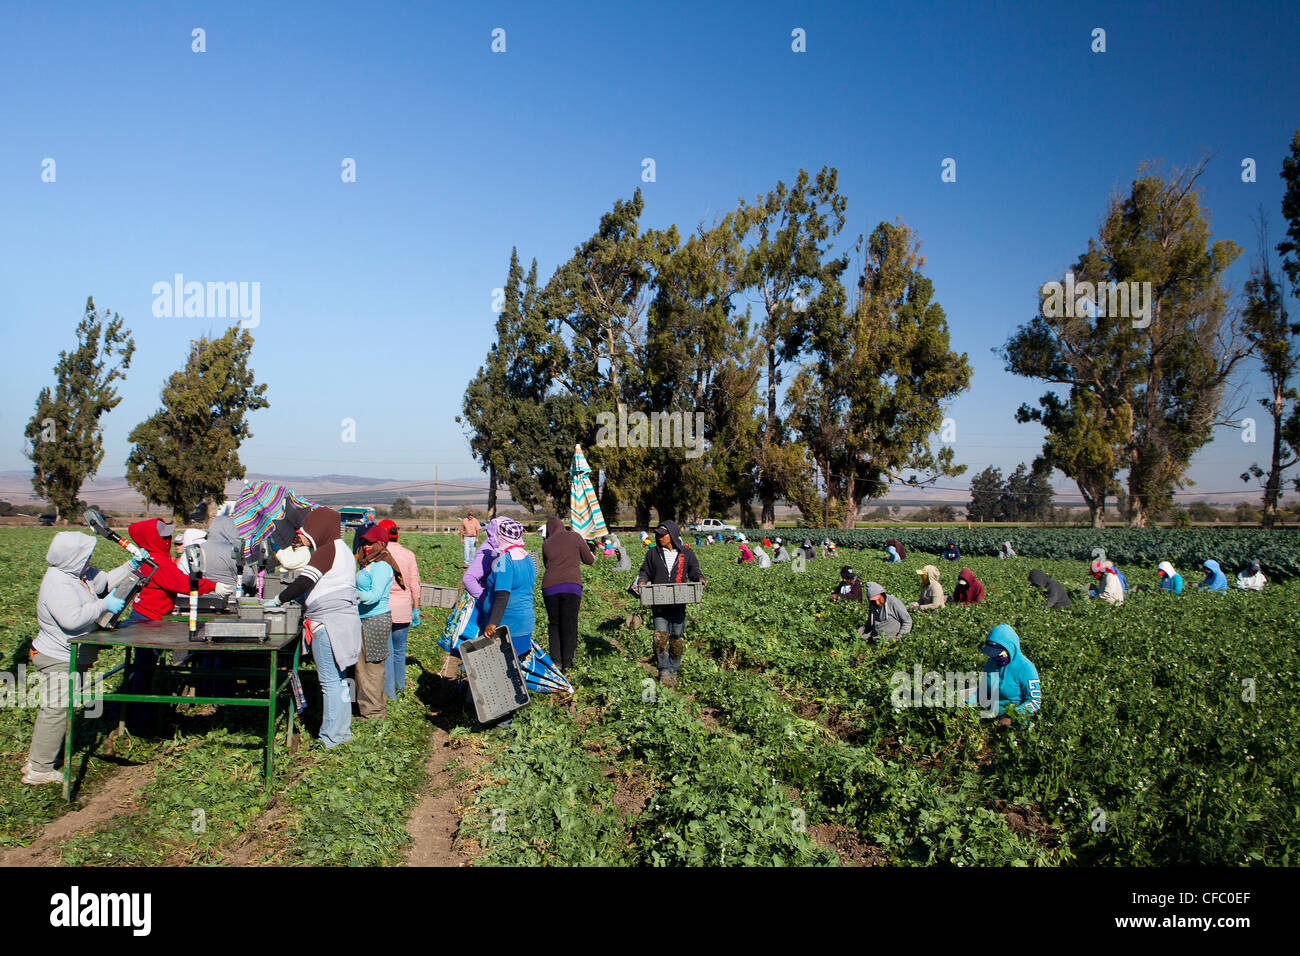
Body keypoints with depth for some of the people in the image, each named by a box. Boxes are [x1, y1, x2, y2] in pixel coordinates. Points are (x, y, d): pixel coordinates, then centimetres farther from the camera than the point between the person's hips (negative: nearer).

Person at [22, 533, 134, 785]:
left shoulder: (79, 574, 5)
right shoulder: (57, 584, -25)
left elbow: (105, 581, 19)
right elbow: (72, 619, -36)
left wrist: (131, 566, 7)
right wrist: (104, 605, -28)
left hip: (71, 658, 10)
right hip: (57, 660, -10)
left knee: (53, 709, 18)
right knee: (56, 710, -5)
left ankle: (36, 761, 29)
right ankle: (39, 770, 4)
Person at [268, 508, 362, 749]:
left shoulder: (327, 551, -12)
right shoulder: (343, 550, 18)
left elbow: (303, 582, -20)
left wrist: (277, 600, -11)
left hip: (328, 622, -10)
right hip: (345, 618, 10)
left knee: (330, 681, -4)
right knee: (339, 679, 14)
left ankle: (331, 737, 0)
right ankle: (342, 730, 20)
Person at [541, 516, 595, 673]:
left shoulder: (546, 544, 12)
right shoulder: (575, 537, 6)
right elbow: (589, 560, 12)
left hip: (549, 586, 2)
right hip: (572, 585, -2)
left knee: (554, 624, 13)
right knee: (569, 625, 3)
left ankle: (556, 660, 5)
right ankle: (567, 664, 2)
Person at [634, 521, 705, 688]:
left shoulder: (686, 553, 8)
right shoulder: (653, 553, 10)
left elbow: (694, 570, 14)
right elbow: (645, 571, 15)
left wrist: (699, 578, -7)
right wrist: (642, 581, -5)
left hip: (679, 603, 0)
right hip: (659, 603, 0)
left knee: (677, 638, 4)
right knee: (660, 636, -12)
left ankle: (673, 671, 19)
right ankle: (664, 670, 0)